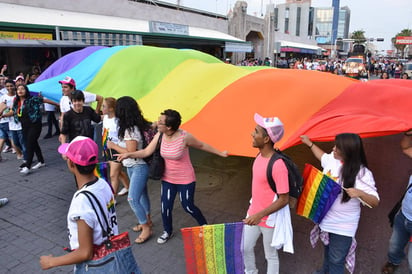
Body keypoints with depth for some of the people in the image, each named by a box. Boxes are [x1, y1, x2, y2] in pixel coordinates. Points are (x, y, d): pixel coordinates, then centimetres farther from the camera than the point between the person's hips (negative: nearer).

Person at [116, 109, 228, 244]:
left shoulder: (184, 137, -25)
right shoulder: (159, 135, -12)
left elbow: (202, 145, -10)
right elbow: (147, 152, -10)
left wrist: (220, 153, -1)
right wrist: (129, 154, -23)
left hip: (185, 180, -4)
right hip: (168, 179, 4)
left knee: (188, 206, 8)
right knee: (165, 207, 9)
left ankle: (204, 225, 39)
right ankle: (167, 232, 38)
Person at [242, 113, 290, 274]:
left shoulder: (278, 165, -29)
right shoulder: (260, 155, -3)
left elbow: (284, 199, -24)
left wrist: (260, 215, -30)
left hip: (270, 219, -8)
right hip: (253, 213, 8)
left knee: (270, 255, 15)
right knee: (245, 248, 23)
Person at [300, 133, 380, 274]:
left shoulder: (362, 174, -25)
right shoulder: (332, 159, -7)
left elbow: (375, 202, -20)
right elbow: (323, 157, 19)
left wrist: (360, 193, -39)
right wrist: (309, 143, 23)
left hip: (343, 226, -6)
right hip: (325, 217, 7)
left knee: (336, 260, 5)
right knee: (328, 248, 31)